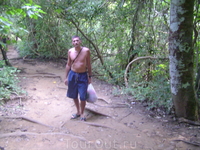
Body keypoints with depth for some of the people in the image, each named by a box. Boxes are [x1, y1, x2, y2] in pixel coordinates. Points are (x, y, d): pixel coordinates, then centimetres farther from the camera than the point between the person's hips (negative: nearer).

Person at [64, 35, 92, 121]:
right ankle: (78, 112, 33)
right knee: (74, 96, 13)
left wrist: (90, 77, 1)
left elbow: (88, 64, 1)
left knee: (82, 97, -2)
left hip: (83, 76, -3)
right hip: (73, 75, 3)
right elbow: (68, 64, 8)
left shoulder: (86, 51, -8)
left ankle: (82, 113, 20)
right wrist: (66, 77, 8)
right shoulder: (70, 51, -1)